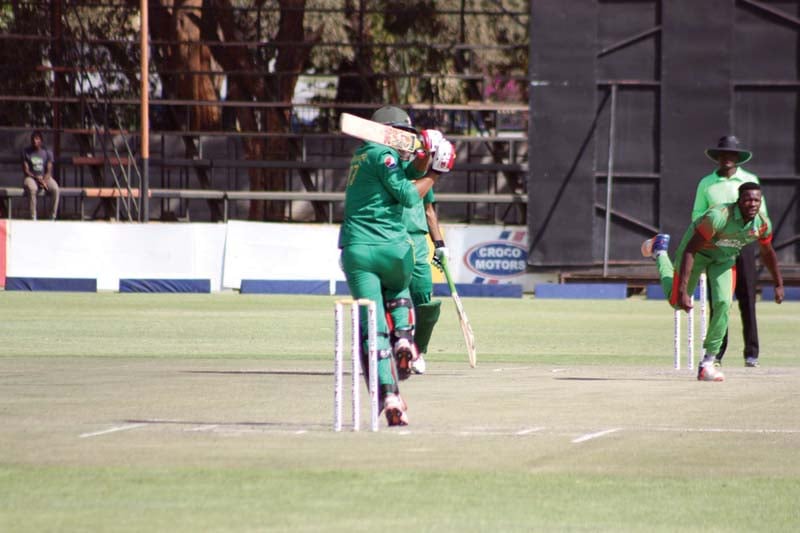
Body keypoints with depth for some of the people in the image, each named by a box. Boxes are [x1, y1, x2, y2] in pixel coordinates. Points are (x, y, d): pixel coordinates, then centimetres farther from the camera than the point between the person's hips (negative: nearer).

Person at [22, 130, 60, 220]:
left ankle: (53, 216, -23)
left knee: (55, 188, -30)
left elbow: (49, 171, 1)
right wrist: (37, 178, -18)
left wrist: (44, 180, -19)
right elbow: (26, 171, -4)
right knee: (32, 189, -38)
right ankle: (33, 217, -34)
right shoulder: (26, 152, 2)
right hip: (31, 178, -2)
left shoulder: (47, 153, 6)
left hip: (45, 178, 2)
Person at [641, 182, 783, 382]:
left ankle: (708, 363, -3)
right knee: (677, 302, 12)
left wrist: (778, 284, 10)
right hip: (698, 251, -4)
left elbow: (767, 253, 1)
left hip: (724, 258, 4)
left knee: (723, 304, -15)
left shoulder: (763, 225, -23)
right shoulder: (718, 217, -40)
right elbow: (689, 251, -36)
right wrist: (683, 292, -40)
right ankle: (660, 252, 39)